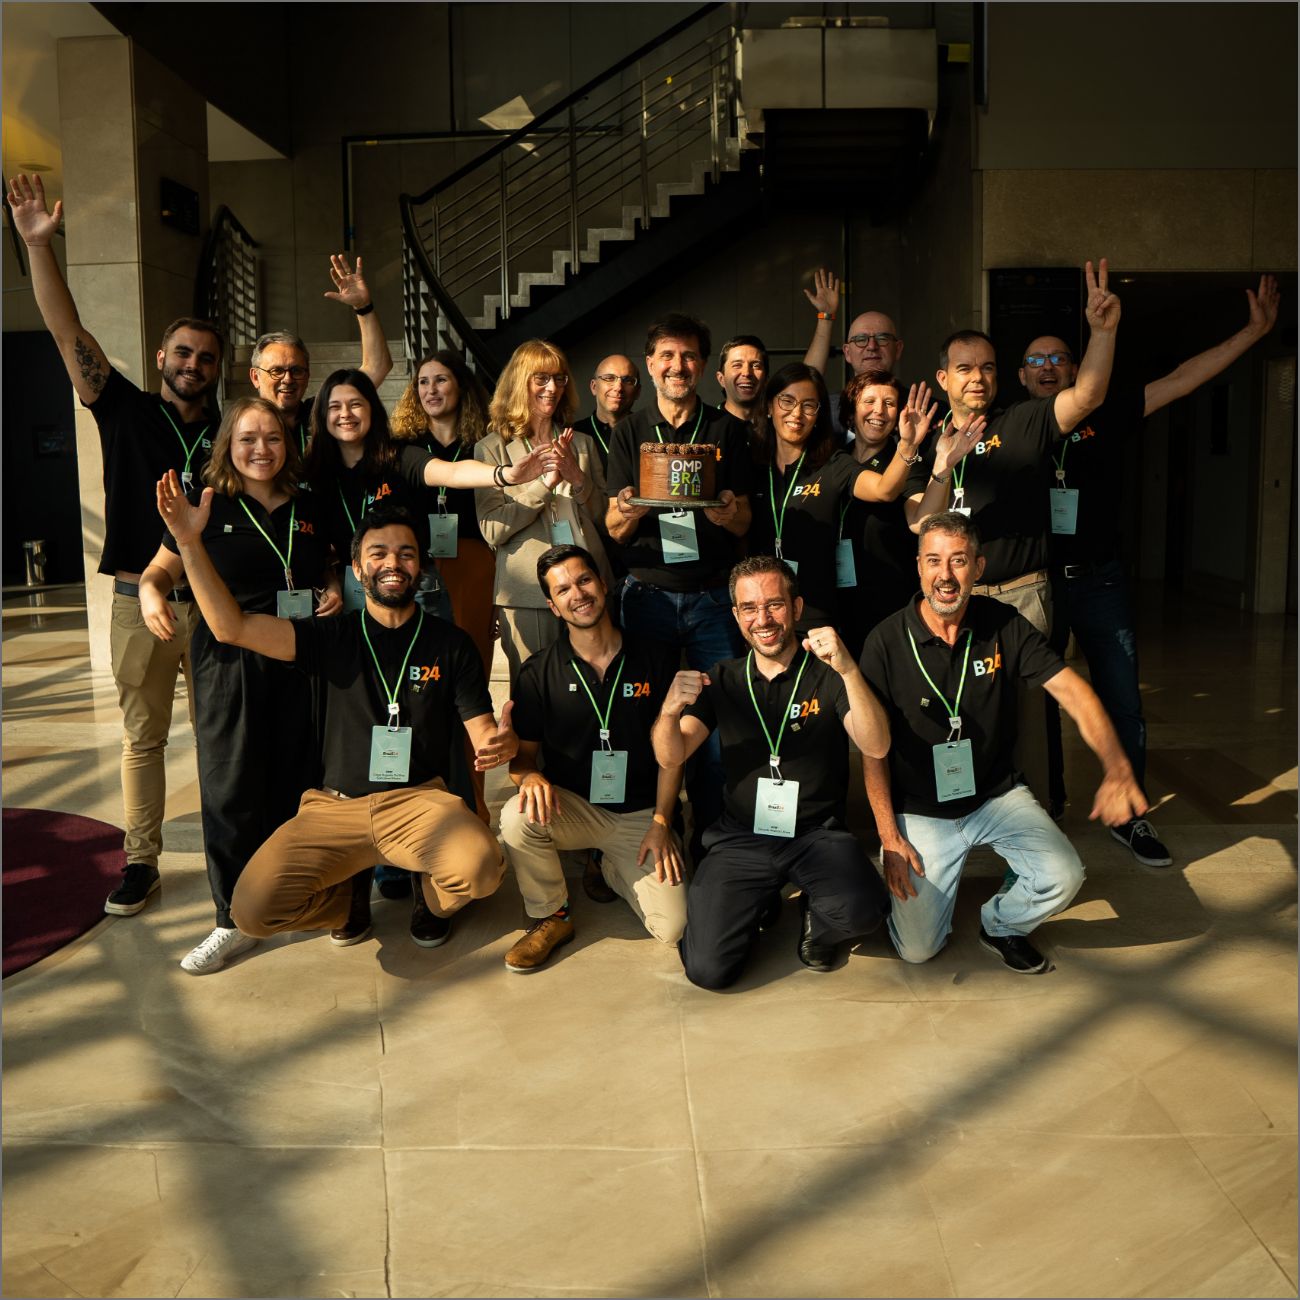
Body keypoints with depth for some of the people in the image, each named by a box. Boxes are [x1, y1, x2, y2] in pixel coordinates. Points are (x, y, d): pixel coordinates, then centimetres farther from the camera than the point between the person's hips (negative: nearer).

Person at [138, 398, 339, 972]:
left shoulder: (308, 509, 9)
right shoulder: (208, 507, 0)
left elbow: (324, 569, 23)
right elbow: (162, 568, 5)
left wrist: (334, 590, 1)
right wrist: (150, 591, -17)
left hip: (298, 665, 3)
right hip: (229, 664, -3)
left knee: (295, 784, 7)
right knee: (231, 790, -2)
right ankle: (235, 920, 9)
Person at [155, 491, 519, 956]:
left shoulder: (450, 643, 4)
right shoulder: (335, 636, 5)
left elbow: (483, 733, 0)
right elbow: (231, 627, -6)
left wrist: (503, 743, -26)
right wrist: (189, 542, -16)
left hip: (419, 799, -1)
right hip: (336, 806, 1)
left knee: (481, 867, -33)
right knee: (253, 909, -20)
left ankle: (436, 899, 8)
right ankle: (350, 895, 14)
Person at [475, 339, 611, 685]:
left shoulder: (583, 443, 14)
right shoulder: (493, 449, 3)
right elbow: (492, 531, -7)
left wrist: (578, 478, -5)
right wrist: (544, 484, -15)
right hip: (527, 593, -3)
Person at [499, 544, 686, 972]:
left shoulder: (655, 659, -1)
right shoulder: (539, 672, -2)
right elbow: (522, 752, 1)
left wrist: (660, 822, -6)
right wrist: (530, 776, -24)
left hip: (641, 814, 1)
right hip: (573, 806, 0)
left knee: (672, 927, -14)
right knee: (518, 817, -34)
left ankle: (614, 869, 20)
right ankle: (551, 918, -6)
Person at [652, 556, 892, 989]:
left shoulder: (828, 675, -1)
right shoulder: (723, 680, 8)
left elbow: (876, 747, -17)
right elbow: (670, 757, -1)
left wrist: (849, 671, -32)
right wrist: (670, 712, -25)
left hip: (818, 835, -2)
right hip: (742, 836, 2)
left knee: (858, 912, -33)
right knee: (707, 969, -14)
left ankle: (817, 919, 6)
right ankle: (761, 904, 18)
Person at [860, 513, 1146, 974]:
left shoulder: (1005, 625, -8)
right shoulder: (886, 641, -13)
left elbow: (1073, 691, -16)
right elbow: (873, 749, -8)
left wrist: (1116, 767, -33)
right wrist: (889, 837, -11)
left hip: (998, 795, 2)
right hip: (921, 811, -2)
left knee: (1063, 877, -23)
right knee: (917, 949, -6)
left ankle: (1000, 924, 12)